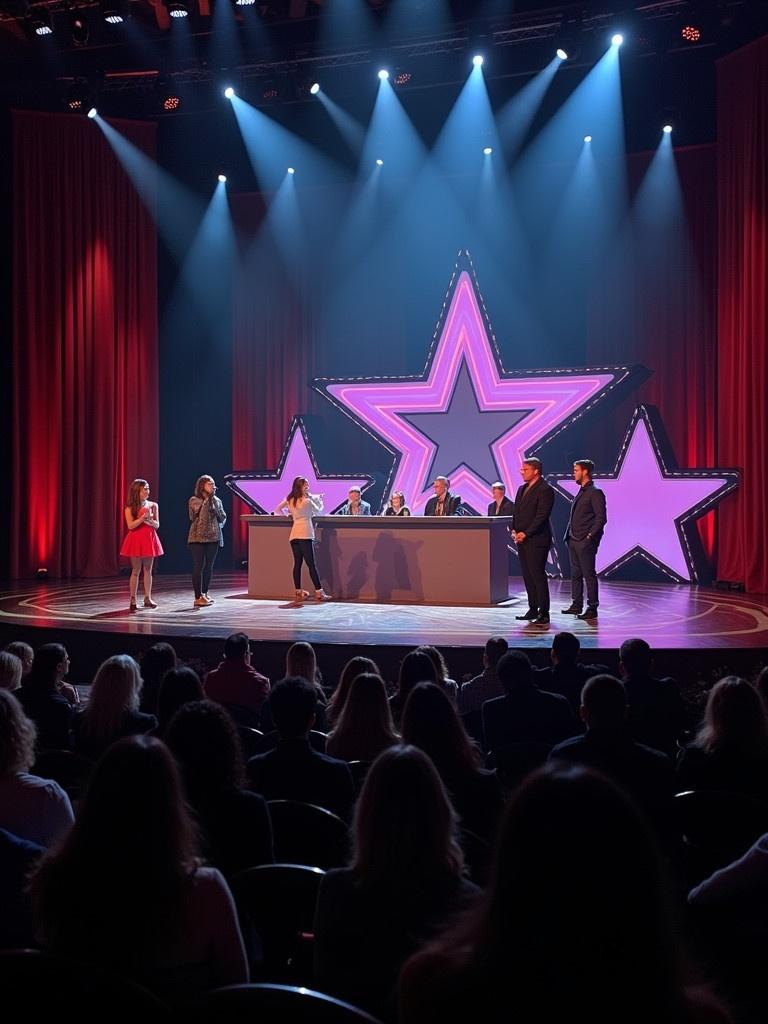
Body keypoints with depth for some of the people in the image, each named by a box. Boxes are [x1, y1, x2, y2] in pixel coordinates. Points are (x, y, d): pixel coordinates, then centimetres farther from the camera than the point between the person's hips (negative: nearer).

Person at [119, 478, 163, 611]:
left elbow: (157, 525, 5)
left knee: (148, 570, 6)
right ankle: (133, 600, 5)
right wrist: (143, 517, -20)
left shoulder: (153, 505, 7)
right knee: (136, 571, -1)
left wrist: (149, 520, -15)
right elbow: (130, 525, -12)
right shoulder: (130, 508, -2)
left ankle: (148, 598, 13)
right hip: (136, 540, -3)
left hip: (149, 539, 3)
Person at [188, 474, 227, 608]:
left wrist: (215, 507, -8)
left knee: (209, 567, 8)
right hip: (198, 538, -4)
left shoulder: (217, 501, 11)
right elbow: (200, 511, -17)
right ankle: (198, 597, -4)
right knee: (199, 566, -5)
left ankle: (204, 594, 19)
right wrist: (208, 498, -14)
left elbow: (223, 518, 6)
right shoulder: (194, 500, 0)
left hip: (213, 538, 4)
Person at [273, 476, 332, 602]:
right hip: (305, 534, -6)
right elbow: (318, 511, 10)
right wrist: (319, 499, 25)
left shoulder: (289, 500, 12)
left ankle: (298, 592, 10)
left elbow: (277, 510, 22)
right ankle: (319, 592, -10)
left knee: (297, 563, 8)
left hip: (294, 535, 6)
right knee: (311, 564, -9)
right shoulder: (307, 500, -4)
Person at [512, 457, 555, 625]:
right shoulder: (522, 489, 17)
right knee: (528, 576, 10)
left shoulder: (545, 490, -9)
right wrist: (515, 530, 5)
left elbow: (541, 516, -15)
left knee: (538, 576, -7)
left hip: (536, 540, -8)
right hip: (522, 539, 8)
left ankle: (544, 613, -2)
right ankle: (533, 609, 17)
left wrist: (525, 534, -16)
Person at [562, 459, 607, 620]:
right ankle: (576, 605, 19)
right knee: (576, 574, 12)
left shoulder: (595, 492, -10)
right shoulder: (581, 492, 17)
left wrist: (590, 536, -16)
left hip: (585, 541, -9)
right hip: (573, 540, 9)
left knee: (589, 574, -5)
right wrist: (569, 535, 13)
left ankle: (592, 608, 0)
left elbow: (601, 518, -14)